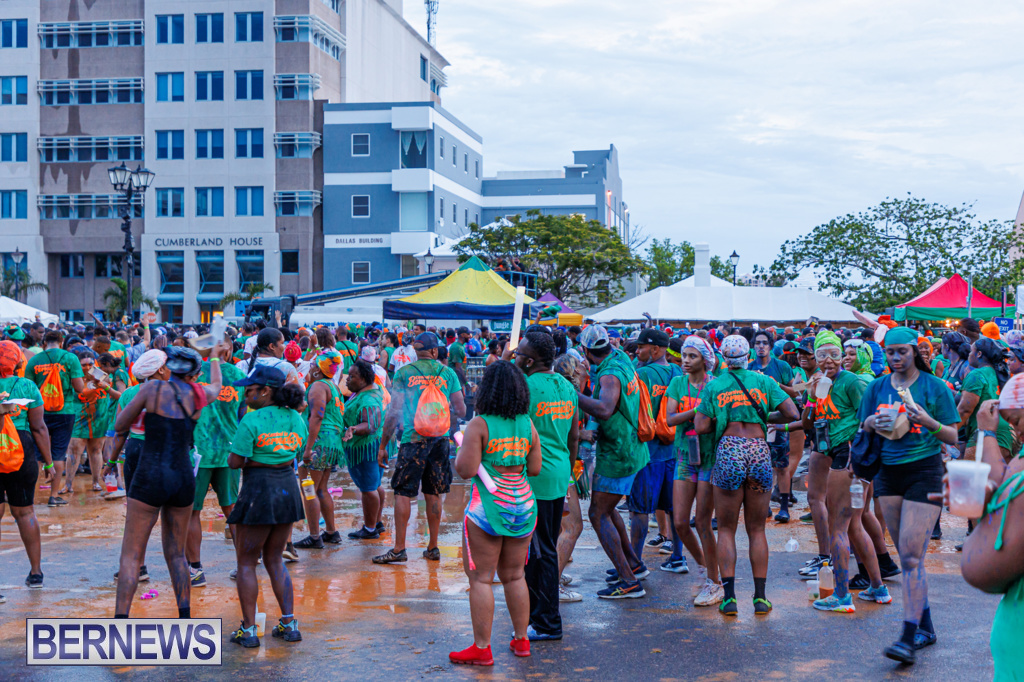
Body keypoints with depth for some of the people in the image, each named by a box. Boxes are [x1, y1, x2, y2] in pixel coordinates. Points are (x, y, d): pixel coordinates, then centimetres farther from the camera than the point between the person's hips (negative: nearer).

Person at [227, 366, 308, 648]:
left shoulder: (252, 420, -14)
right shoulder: (296, 418, 5)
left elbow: (235, 461, -15)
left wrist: (248, 460, 6)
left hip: (259, 490, -6)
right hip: (289, 488, 6)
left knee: (246, 562, 7)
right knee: (275, 559, 18)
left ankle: (248, 629, 7)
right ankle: (289, 623, 15)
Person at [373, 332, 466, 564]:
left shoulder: (403, 373, -1)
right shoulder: (448, 373, 4)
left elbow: (394, 412, -4)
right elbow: (461, 411, 3)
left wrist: (383, 445, 2)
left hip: (413, 440, -2)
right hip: (440, 440, 3)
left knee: (403, 493, 2)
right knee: (433, 495, 11)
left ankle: (399, 549, 1)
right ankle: (433, 547, 16)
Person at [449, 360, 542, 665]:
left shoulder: (479, 425, -12)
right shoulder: (528, 425, 3)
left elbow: (466, 470, -15)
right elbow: (535, 468, 7)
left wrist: (461, 448, 4)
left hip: (487, 508, -5)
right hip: (524, 505, 6)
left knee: (481, 578, 2)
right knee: (514, 576, 17)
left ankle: (482, 648, 6)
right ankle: (521, 639, 24)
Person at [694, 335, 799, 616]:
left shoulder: (714, 386, 5)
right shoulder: (763, 381, 8)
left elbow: (700, 427, 0)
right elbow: (792, 414, 2)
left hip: (729, 450, -1)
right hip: (759, 451, 1)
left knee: (726, 529, 7)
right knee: (757, 529, 10)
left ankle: (729, 596, -1)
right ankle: (760, 597, 9)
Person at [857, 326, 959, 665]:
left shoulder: (934, 387, -3)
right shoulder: (877, 387, 9)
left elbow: (953, 436, -2)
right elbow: (862, 428, 14)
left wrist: (929, 422, -21)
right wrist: (872, 423, -8)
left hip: (924, 471, -5)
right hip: (888, 472, 5)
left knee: (911, 554, -12)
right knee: (907, 554, 10)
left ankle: (909, 637, -11)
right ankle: (925, 626, 22)